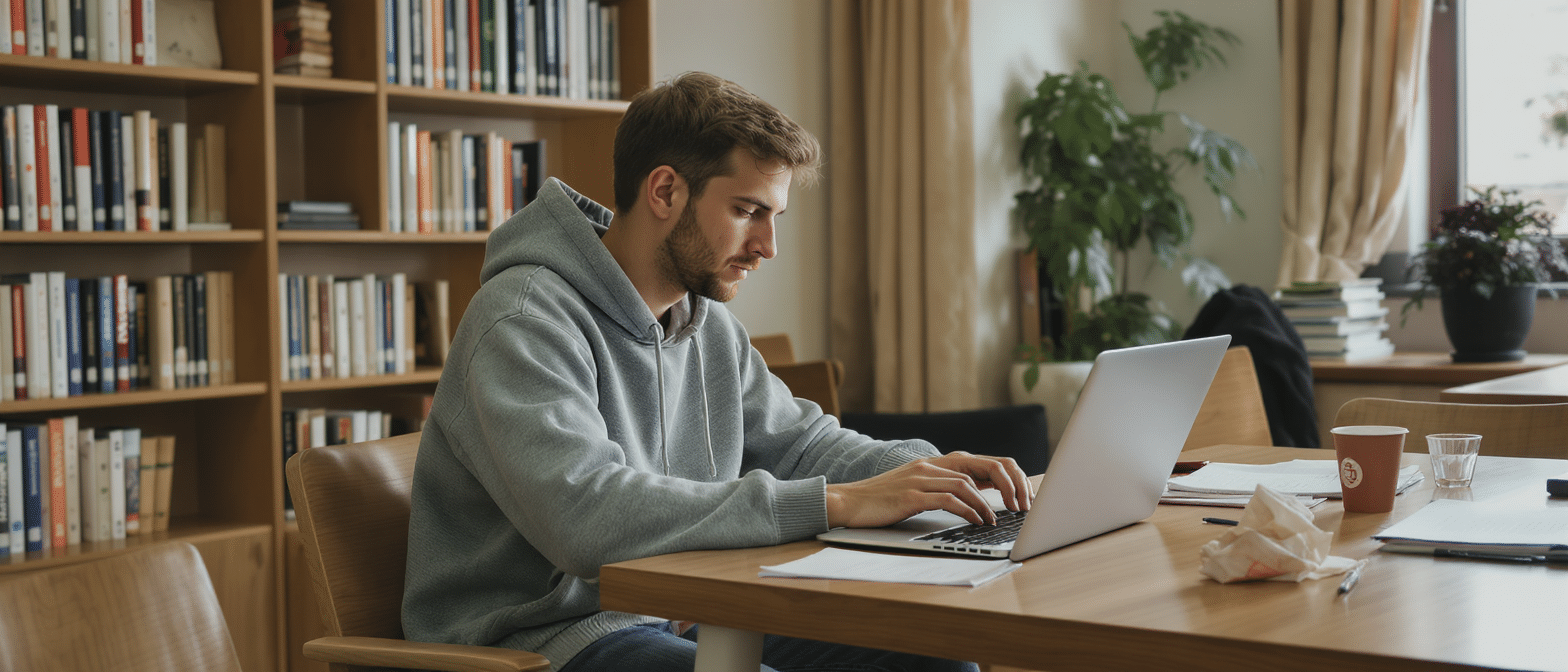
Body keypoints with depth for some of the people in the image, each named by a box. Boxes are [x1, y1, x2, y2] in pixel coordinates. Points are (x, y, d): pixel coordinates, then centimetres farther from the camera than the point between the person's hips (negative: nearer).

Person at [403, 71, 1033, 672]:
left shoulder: (709, 323, 9)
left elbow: (797, 440, 21)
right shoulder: (525, 320, -19)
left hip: (677, 616, 8)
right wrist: (836, 503, -31)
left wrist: (925, 469, 0)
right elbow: (585, 515, -32)